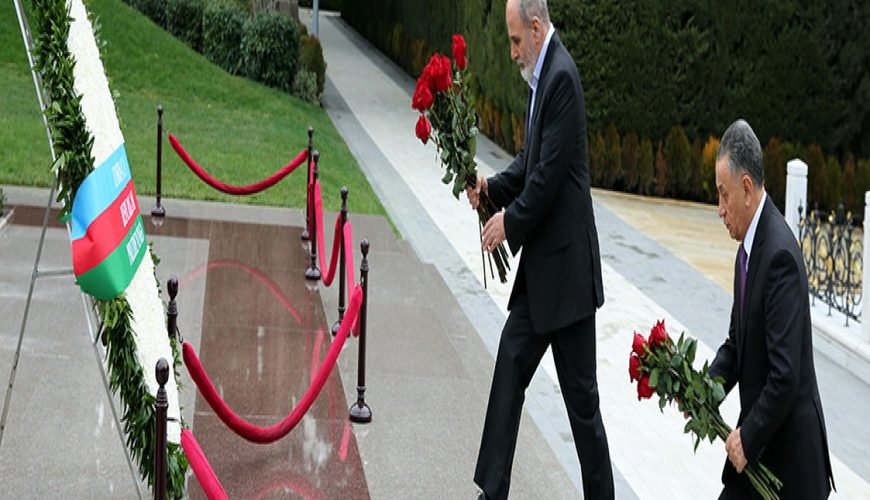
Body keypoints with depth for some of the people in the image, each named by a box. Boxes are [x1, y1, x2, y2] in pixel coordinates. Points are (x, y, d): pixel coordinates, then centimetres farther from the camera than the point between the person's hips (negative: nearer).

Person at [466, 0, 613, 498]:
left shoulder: (561, 77, -18)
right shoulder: (543, 75, 13)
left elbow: (551, 172, -21)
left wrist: (510, 220, -11)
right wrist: (492, 186, 4)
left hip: (566, 266, -10)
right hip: (541, 264, 10)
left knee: (580, 393, 0)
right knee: (511, 364, 10)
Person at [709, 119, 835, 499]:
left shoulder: (780, 255, -23)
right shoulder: (749, 247, 6)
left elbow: (785, 375, -27)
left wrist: (748, 438, -17)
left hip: (787, 451, -8)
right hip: (756, 442, 8)